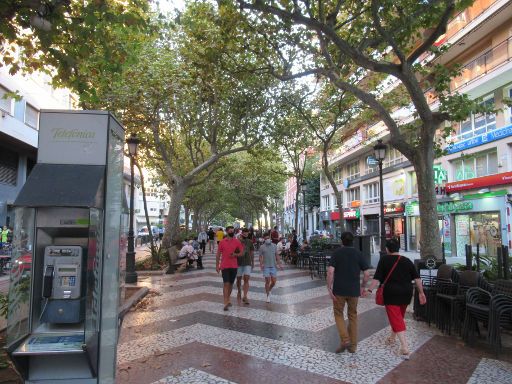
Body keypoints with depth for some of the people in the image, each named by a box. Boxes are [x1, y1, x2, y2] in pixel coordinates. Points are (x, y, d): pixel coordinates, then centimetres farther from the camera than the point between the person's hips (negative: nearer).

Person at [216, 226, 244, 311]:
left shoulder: (237, 241, 3)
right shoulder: (222, 242, -1)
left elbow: (242, 252, 6)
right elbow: (218, 254, 4)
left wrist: (236, 255, -14)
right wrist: (217, 265, 1)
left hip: (234, 266, 3)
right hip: (225, 266, -2)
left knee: (231, 284, 12)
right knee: (226, 284, -9)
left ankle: (228, 299, 28)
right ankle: (226, 303, -10)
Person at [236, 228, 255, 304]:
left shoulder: (250, 242, 5)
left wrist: (253, 263, 18)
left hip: (247, 263, 1)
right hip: (239, 263, 0)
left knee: (246, 279, -10)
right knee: (238, 279, 11)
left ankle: (245, 297, -12)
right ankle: (239, 292, 36)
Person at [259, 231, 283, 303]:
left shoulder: (274, 246, 8)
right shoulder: (262, 247, 1)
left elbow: (277, 255, 11)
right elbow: (260, 257, 1)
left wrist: (279, 264, 4)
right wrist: (261, 264, -14)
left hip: (273, 266, 3)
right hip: (266, 267, -3)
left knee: (274, 281, 3)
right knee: (267, 281, -4)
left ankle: (269, 290, 32)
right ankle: (268, 296, 10)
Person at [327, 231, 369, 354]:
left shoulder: (336, 253, -4)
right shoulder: (358, 254, 1)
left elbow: (330, 271, -15)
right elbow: (367, 274, -2)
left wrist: (329, 288, -9)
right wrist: (362, 287, 13)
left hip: (339, 290, -2)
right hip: (354, 290, 2)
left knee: (338, 314, 14)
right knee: (353, 316, 16)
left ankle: (345, 340, -2)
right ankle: (353, 345, 19)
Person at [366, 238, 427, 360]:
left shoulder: (384, 260, -7)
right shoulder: (407, 261, 5)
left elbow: (377, 278, -13)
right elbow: (417, 278, 2)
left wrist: (369, 290, -9)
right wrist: (421, 293, 6)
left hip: (391, 293, -5)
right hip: (406, 294, 5)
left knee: (395, 319, -3)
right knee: (399, 316, 22)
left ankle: (404, 347, -13)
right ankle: (392, 338, 41)